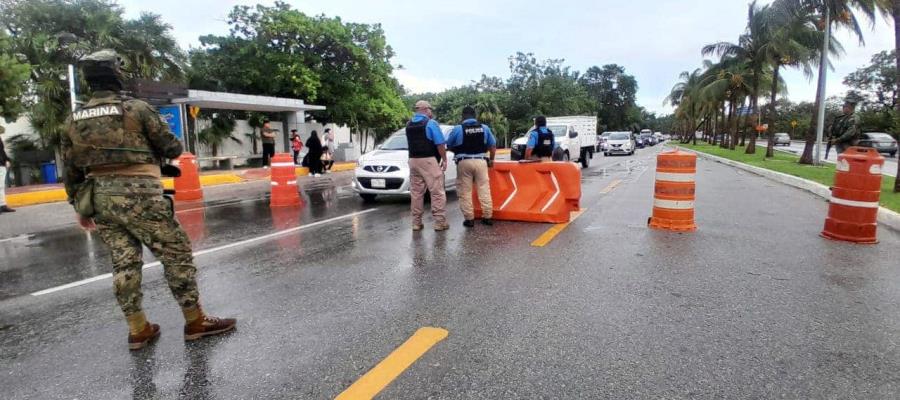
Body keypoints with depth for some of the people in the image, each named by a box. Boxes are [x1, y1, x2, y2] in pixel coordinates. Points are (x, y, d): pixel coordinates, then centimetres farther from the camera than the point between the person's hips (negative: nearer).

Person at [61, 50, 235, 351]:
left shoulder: (73, 121, 10)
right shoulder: (137, 108, -7)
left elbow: (71, 171, 14)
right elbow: (172, 149, -2)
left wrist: (81, 207, 23)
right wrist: (173, 144, 21)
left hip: (99, 198, 6)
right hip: (137, 195, -6)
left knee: (124, 262, 11)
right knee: (176, 253, 1)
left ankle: (138, 330, 16)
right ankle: (195, 321, 6)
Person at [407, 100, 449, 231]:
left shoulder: (408, 125, 12)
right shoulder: (431, 123, -8)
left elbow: (411, 143, 16)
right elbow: (440, 144, -11)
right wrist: (444, 159, -4)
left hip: (413, 160, 6)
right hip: (429, 161, -6)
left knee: (416, 192, 9)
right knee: (437, 192, -2)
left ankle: (416, 222, 12)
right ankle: (440, 222, -3)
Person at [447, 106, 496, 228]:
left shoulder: (457, 129, -4)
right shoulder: (485, 128, 4)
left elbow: (449, 145, 5)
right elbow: (493, 145, 9)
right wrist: (491, 159, 22)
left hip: (464, 162, -2)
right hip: (481, 161, 2)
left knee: (465, 192, 4)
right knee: (484, 189, 8)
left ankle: (469, 219, 4)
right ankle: (488, 216, 11)